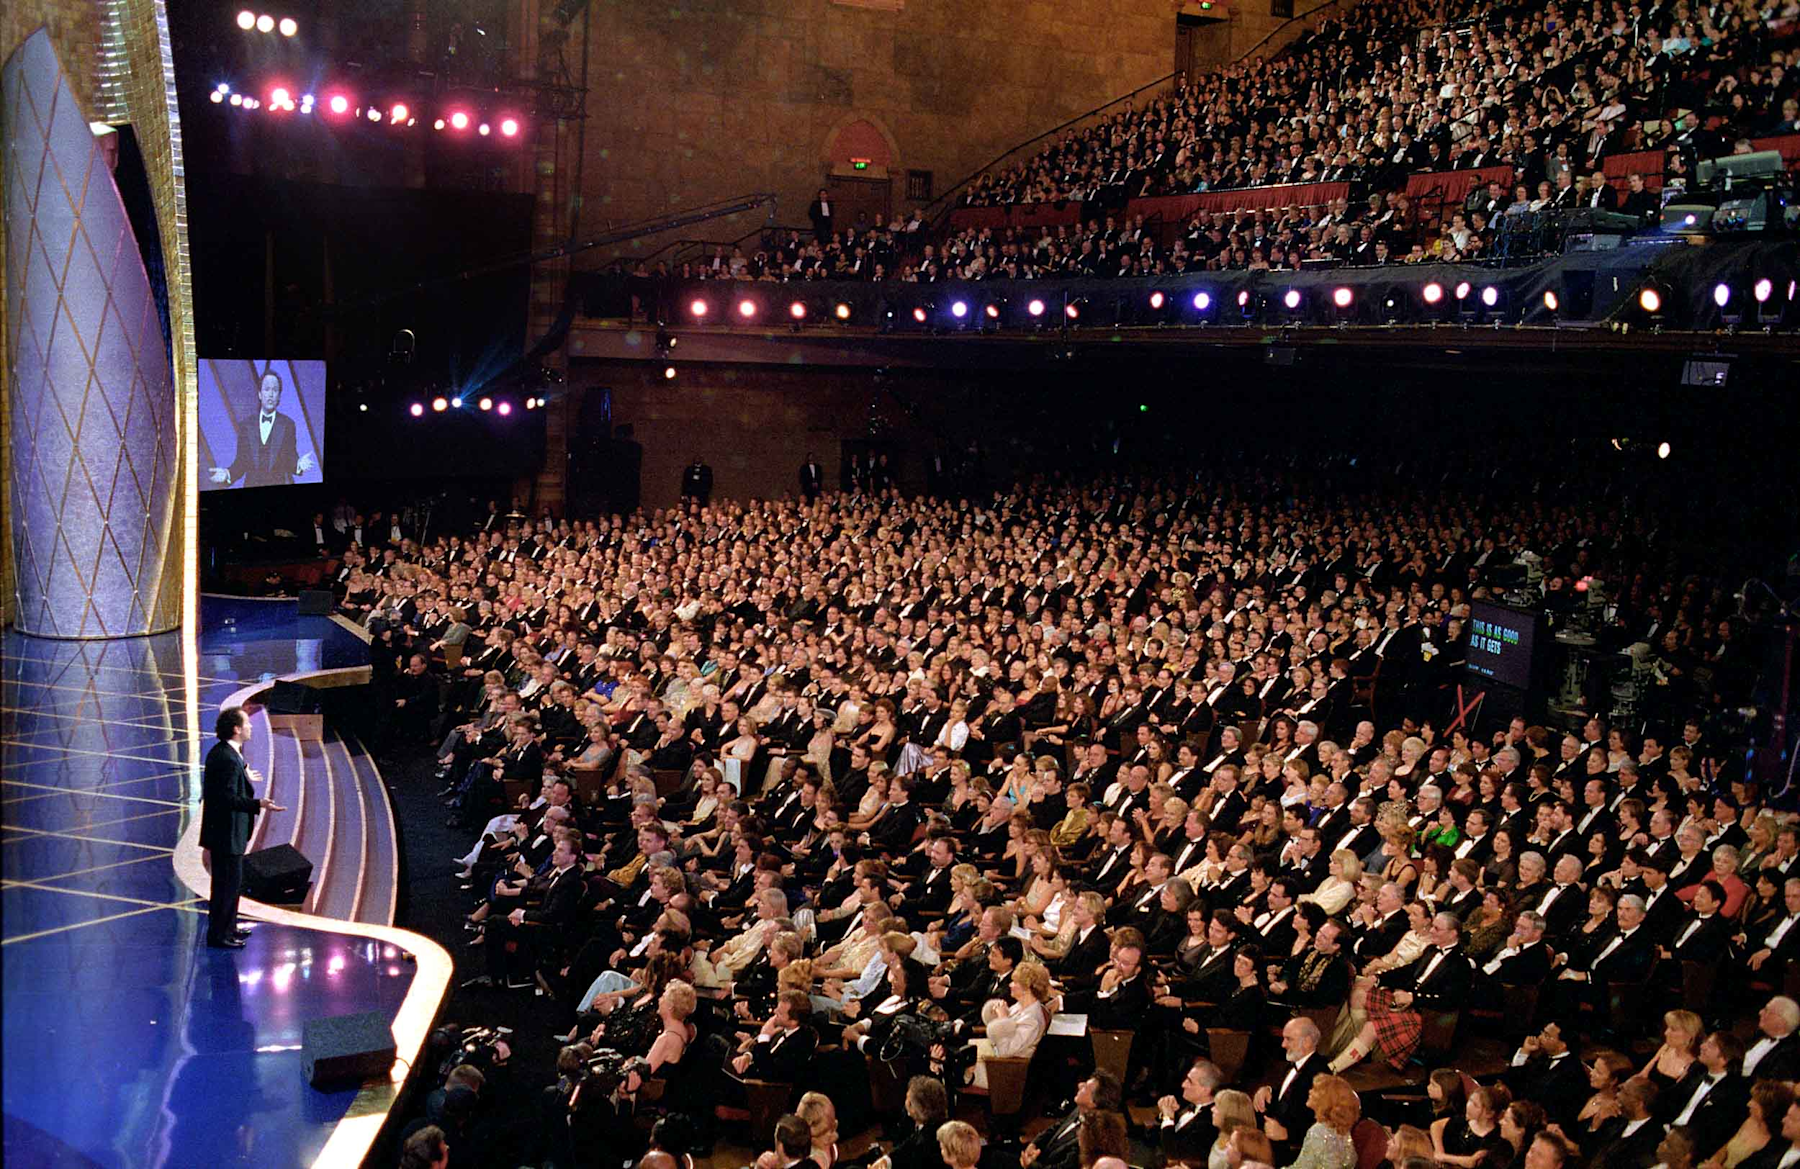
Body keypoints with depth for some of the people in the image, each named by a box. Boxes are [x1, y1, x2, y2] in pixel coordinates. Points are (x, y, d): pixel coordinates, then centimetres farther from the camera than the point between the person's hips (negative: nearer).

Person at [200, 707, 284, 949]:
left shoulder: (219, 752, 8)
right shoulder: (228, 759, -24)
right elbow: (228, 798, -27)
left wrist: (243, 776, 30)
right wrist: (258, 804, -32)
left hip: (224, 831, 11)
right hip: (226, 833, -11)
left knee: (230, 882, 20)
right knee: (228, 883, -1)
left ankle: (227, 927, 32)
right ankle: (218, 935, 7)